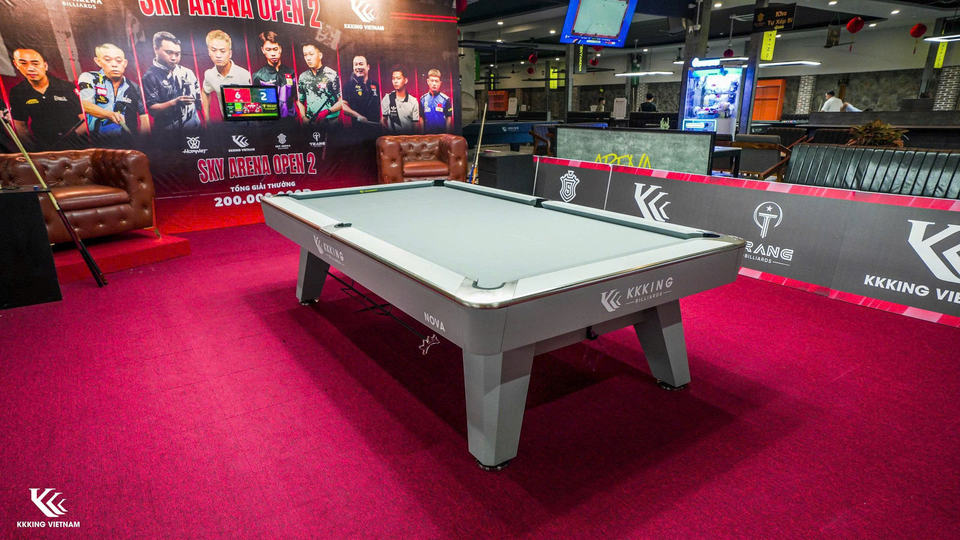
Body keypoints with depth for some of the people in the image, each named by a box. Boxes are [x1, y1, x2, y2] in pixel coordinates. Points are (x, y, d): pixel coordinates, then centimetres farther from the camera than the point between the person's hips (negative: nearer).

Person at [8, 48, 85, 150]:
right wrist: (32, 147, 0)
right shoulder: (16, 92, 6)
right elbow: (20, 125, 13)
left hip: (73, 145, -2)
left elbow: (84, 119, -2)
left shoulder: (68, 88, -3)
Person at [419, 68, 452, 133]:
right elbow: (421, 118, 7)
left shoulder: (446, 99, -1)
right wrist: (422, 133, 2)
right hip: (427, 133, 1)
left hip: (442, 133, -1)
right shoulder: (423, 99, 5)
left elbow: (448, 118, 1)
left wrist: (447, 133, -3)